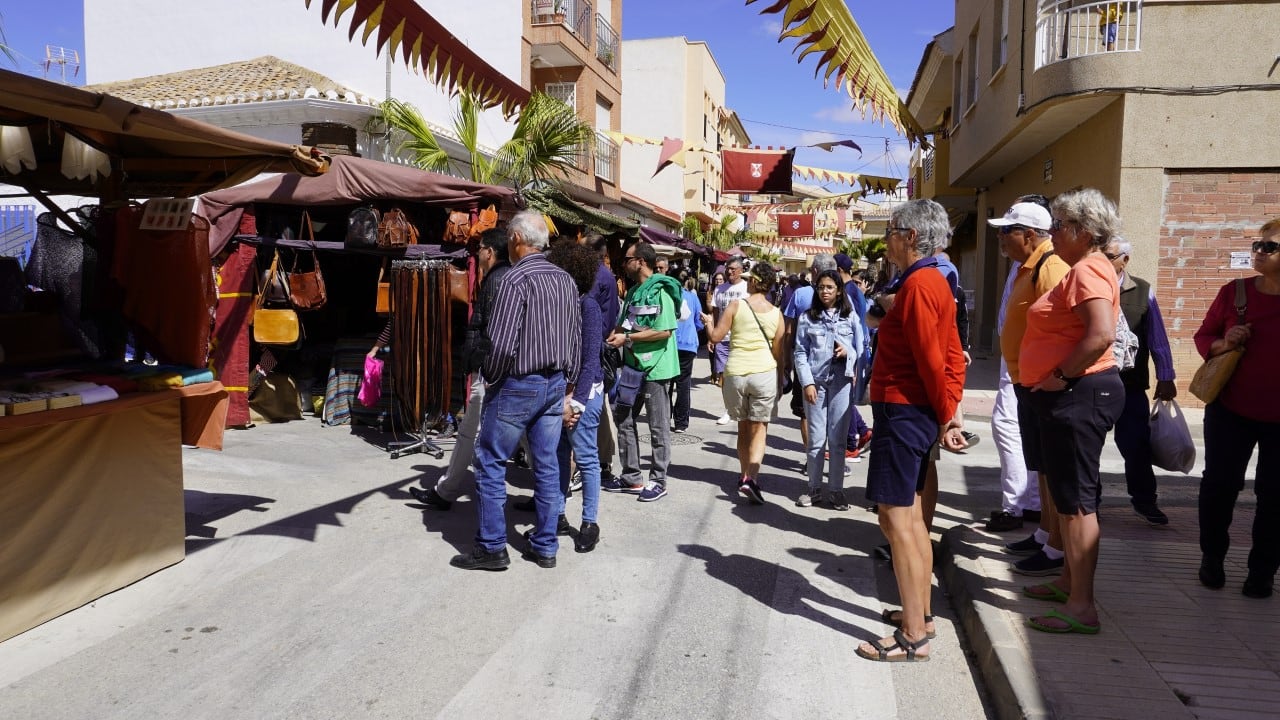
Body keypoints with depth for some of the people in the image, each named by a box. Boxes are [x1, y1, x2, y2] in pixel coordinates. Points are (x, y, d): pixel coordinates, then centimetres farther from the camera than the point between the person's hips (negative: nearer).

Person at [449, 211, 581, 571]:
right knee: (547, 466, 11)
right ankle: (545, 547, 19)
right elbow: (577, 338, 10)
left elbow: (501, 342, -20)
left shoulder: (516, 279, -15)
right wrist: (567, 382, 17)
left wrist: (490, 377, -3)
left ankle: (491, 547, 10)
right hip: (555, 384, 7)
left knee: (490, 463, 4)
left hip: (518, 384, -7)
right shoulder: (565, 279, 7)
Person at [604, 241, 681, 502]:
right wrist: (612, 335, -1)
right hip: (633, 365, 9)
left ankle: (658, 481, 13)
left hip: (655, 367, -9)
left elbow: (665, 331, -22)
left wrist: (627, 338, -19)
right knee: (624, 419, 12)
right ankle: (631, 477, 22)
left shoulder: (659, 291, -14)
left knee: (658, 427, 2)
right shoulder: (634, 291, 13)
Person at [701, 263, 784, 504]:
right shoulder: (776, 314, 2)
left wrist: (708, 322, 17)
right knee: (759, 428, 3)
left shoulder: (736, 306, -4)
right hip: (764, 373, 0)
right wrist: (780, 379, 17)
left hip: (735, 373, 0)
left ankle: (745, 475, 24)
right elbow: (778, 352, 5)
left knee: (743, 427, 16)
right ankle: (751, 478, -13)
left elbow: (716, 337, -4)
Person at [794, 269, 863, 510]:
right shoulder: (807, 317, 6)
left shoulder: (850, 316, 6)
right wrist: (807, 382, -7)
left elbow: (860, 349, 8)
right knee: (816, 438, 4)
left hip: (841, 382, 0)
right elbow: (800, 353, 2)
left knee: (837, 439, 4)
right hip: (815, 382, 0)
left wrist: (848, 352, -14)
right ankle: (814, 489, 14)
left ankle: (837, 490, 12)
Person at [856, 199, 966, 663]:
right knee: (910, 513, 17)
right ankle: (920, 612, 29)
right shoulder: (935, 281, 15)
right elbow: (952, 355, 14)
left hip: (902, 412, -11)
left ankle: (913, 637, -2)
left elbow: (932, 360, -20)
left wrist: (944, 416, -10)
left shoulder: (917, 284, -16)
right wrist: (948, 413, 10)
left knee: (896, 517, -7)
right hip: (919, 412, 11)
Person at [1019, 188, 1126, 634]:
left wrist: (1061, 375, -21)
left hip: (1079, 395, -11)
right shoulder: (1083, 269, 18)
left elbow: (1102, 334, -29)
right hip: (1068, 396, 11)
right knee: (1068, 494, 18)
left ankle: (1081, 606, -1)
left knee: (1075, 500, -7)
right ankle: (1069, 581, 31)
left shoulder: (1087, 270, -15)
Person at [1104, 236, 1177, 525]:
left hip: (1130, 384, 0)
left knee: (1137, 444, 5)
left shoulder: (1142, 292, 0)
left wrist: (1165, 378, -1)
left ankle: (1144, 500, 23)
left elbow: (1157, 337, 1)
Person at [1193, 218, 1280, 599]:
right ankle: (1212, 557, 26)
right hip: (1230, 409, 1)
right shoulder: (1234, 291, 0)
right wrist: (1222, 345, -15)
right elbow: (1203, 336, 6)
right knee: (1219, 484, 8)